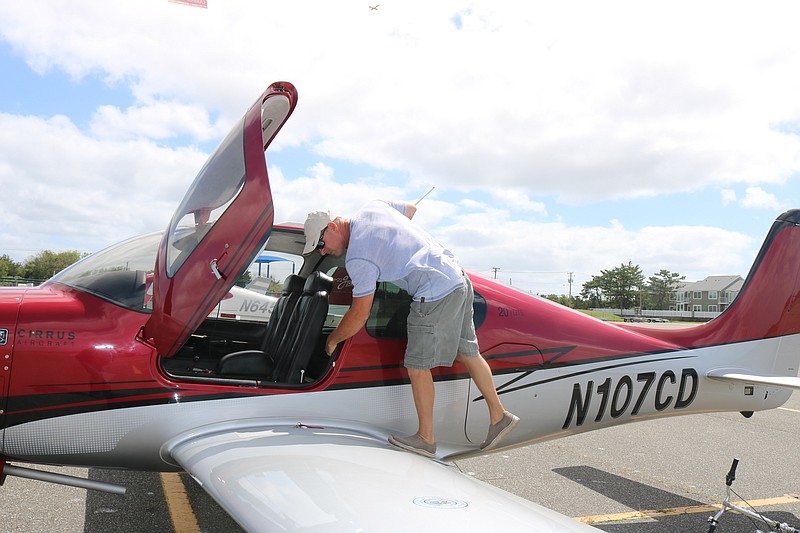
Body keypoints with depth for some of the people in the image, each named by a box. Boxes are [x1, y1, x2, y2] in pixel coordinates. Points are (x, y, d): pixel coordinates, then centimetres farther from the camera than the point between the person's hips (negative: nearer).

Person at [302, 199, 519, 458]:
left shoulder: (357, 258, -14)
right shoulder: (372, 207, 10)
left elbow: (360, 314, -8)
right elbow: (411, 209, 28)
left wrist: (332, 340, 8)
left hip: (436, 296, -10)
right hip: (459, 278, 10)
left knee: (417, 367, 3)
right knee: (468, 354, 18)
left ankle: (426, 439, 15)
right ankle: (498, 416, 28)